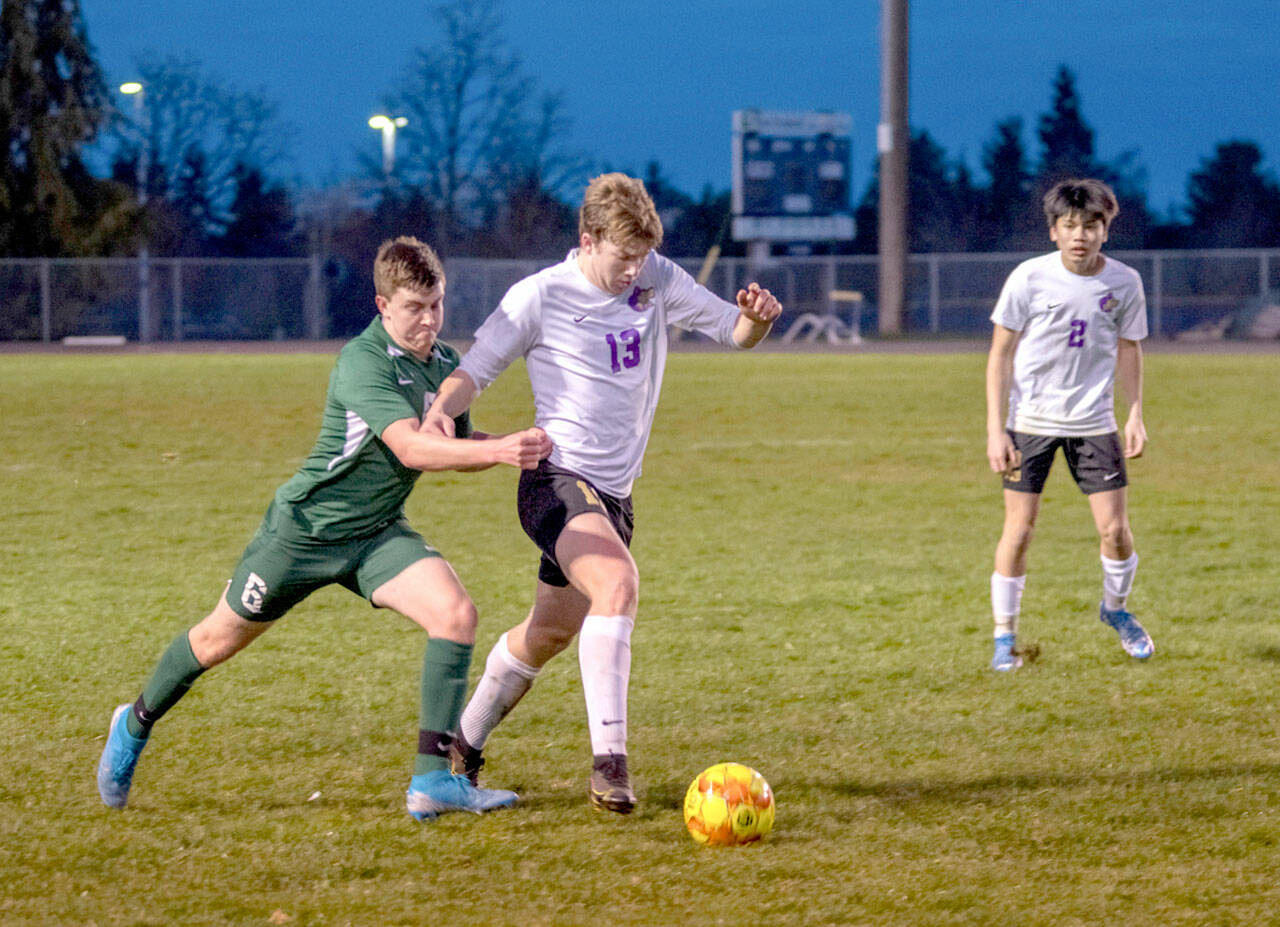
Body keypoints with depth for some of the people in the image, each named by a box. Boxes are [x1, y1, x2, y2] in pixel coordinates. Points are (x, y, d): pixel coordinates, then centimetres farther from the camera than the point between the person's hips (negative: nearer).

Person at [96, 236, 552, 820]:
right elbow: (411, 447, -36)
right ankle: (136, 725, 40)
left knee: (456, 614, -19)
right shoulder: (364, 362, -25)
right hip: (306, 526, -6)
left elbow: (453, 445, 14)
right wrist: (497, 451, -46)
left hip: (377, 533, 6)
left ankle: (433, 779, -18)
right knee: (220, 639, 11)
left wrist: (518, 444, -5)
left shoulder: (446, 364, 0)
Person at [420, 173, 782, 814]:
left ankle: (465, 743, 39)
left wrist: (756, 316, -13)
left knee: (550, 631, 17)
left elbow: (734, 330, 11)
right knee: (618, 584, -31)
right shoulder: (539, 297, -9)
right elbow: (474, 371, -2)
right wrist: (441, 409, -23)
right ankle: (609, 759, -34)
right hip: (557, 479, -7)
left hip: (615, 492, 7)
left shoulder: (659, 283, 5)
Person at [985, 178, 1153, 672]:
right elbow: (1000, 353, -5)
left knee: (1114, 527, -3)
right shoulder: (1029, 278, -11)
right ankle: (1004, 637, 11)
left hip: (1093, 421, 2)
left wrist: (1136, 414, 3)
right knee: (1018, 529, -4)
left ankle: (1115, 608, 27)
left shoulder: (1124, 282, -4)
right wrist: (995, 430, -9)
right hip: (1030, 419, -2)